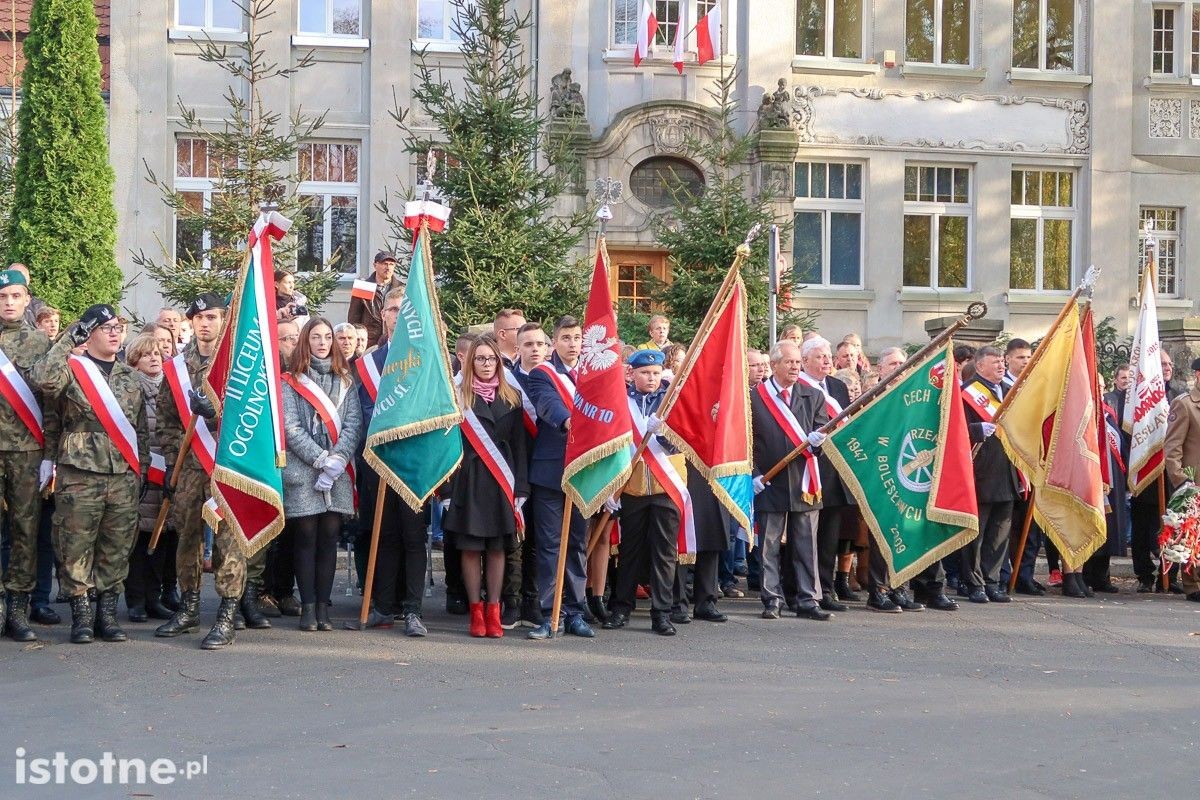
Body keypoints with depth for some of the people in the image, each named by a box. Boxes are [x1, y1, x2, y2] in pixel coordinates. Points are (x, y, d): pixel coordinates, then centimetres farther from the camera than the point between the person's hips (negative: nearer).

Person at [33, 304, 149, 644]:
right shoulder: (70, 368, 1)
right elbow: (44, 379, -23)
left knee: (117, 547, 5)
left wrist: (142, 468, 12)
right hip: (80, 476, -4)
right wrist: (68, 341, -14)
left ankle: (107, 612, 13)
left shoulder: (130, 376, 16)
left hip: (124, 477, 4)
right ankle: (81, 613, 6)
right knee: (76, 546, -1)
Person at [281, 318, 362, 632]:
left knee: (329, 538, 3)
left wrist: (338, 458, -11)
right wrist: (321, 459, -12)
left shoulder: (344, 380, 14)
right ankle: (308, 607, 3)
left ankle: (323, 606, 7)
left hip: (338, 474, 3)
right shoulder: (291, 381, 4)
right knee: (306, 538, -2)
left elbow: (354, 422, 4)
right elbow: (290, 427, -5)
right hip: (303, 473, -3)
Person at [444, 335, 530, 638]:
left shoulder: (512, 398, 9)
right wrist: (448, 488, -8)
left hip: (502, 482, 2)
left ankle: (493, 612, 9)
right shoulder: (458, 396, 2)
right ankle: (476, 611, 9)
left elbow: (520, 445, 8)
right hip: (468, 480, -2)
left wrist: (520, 488, 0)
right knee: (470, 547, 1)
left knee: (497, 548, 4)